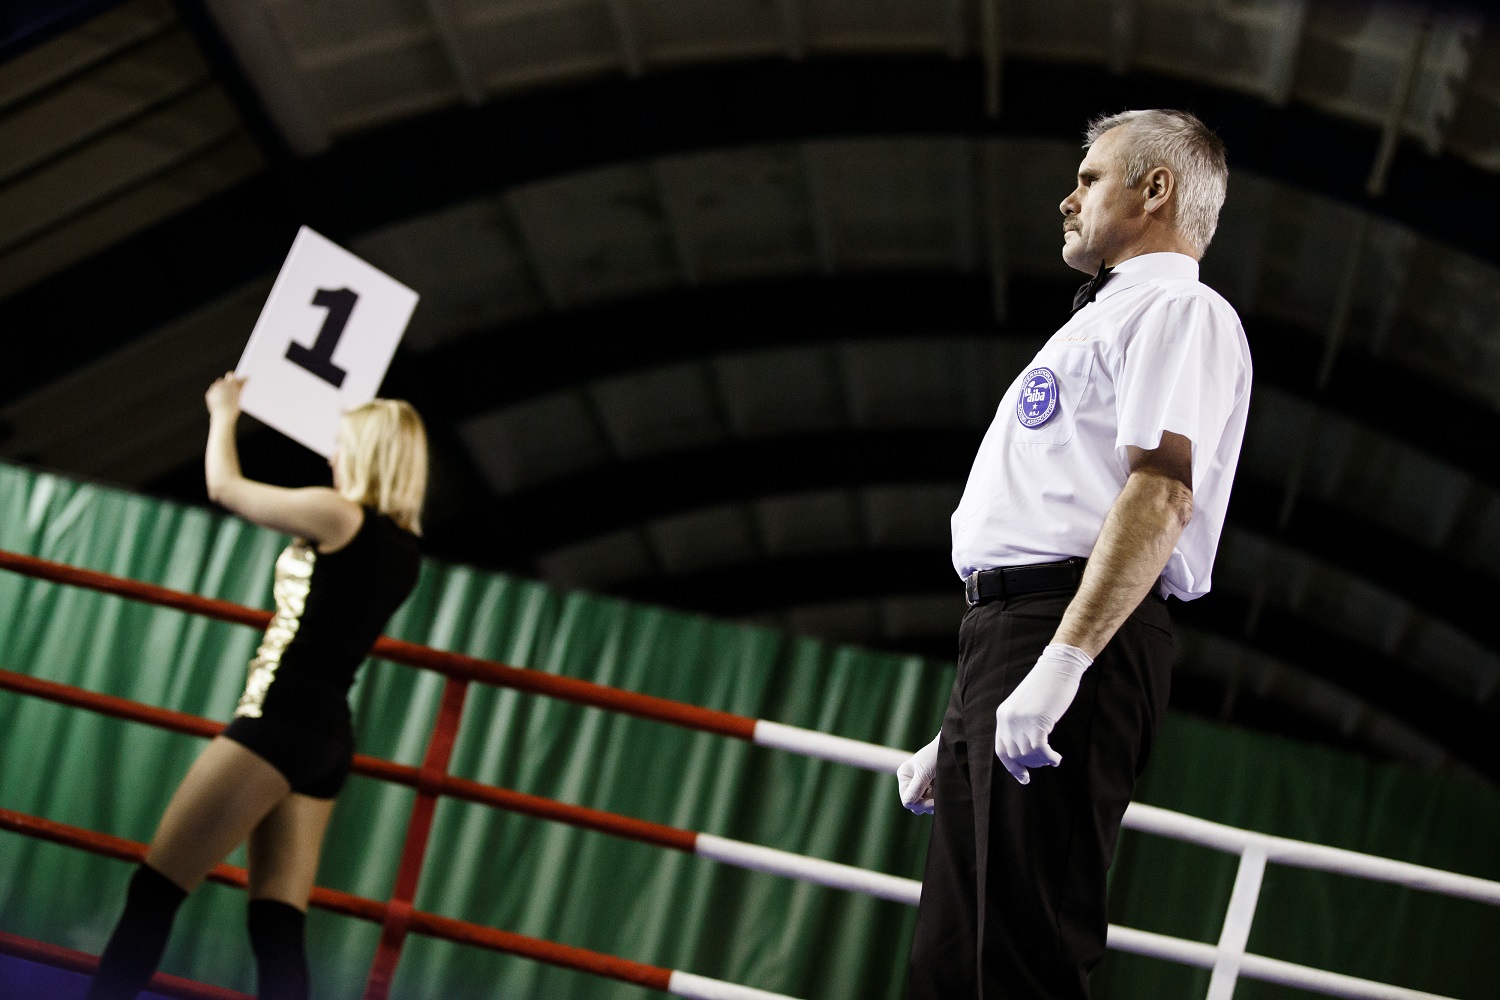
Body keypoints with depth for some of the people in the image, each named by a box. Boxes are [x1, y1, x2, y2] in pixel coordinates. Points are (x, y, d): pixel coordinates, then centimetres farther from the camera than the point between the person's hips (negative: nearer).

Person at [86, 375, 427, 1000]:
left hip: (279, 720, -8)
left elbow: (224, 487, 3)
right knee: (278, 926, 3)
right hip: (329, 737, 8)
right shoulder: (404, 549, 13)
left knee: (155, 889, -6)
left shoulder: (336, 514, -8)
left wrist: (225, 415, 22)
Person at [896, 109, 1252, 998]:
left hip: (1079, 631, -10)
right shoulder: (1108, 321, 31)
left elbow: (1163, 494, -17)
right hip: (1003, 636, 10)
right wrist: (960, 735, 26)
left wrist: (1062, 660, -27)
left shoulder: (1178, 310, 0)